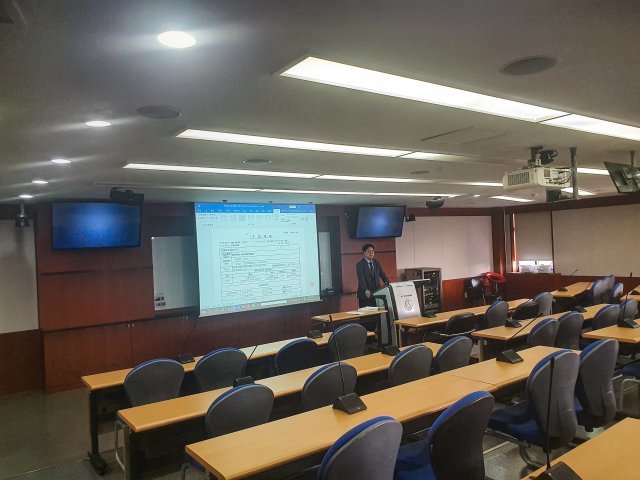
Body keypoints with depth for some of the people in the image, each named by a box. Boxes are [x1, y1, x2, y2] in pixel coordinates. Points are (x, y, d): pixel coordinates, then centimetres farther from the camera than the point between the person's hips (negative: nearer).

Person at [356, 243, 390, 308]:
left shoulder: (376, 263, 11)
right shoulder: (360, 264, -5)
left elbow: (383, 275, 7)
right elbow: (361, 279, -17)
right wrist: (366, 291, -32)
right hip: (365, 295, -4)